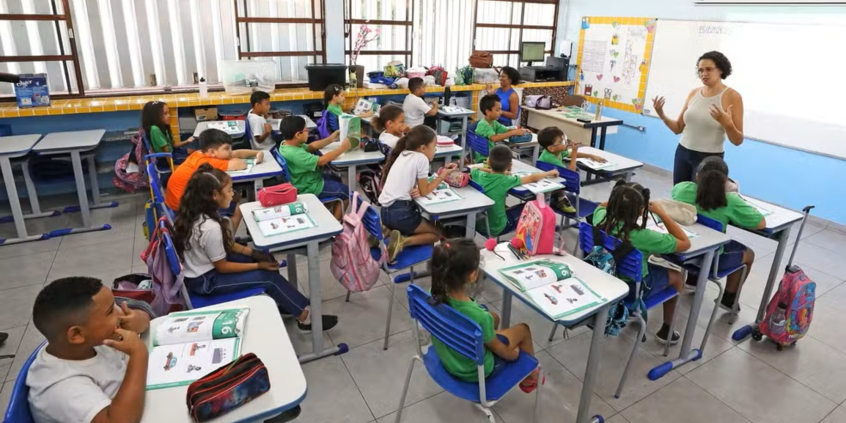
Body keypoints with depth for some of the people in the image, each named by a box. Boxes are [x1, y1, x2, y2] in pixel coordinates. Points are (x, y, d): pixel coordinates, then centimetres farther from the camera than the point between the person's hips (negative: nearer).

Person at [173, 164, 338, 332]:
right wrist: (258, 266, -14)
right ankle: (305, 317, 3)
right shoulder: (210, 228, -34)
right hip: (205, 280, -9)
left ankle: (283, 304, 21)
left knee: (267, 258, 8)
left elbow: (226, 244, 6)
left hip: (208, 265, 9)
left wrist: (253, 252, -1)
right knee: (269, 276, -9)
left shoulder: (197, 213, -6)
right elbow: (223, 267, -22)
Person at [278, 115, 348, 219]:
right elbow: (321, 161, -34)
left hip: (307, 179, 10)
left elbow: (310, 147, 8)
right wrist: (342, 148, -24)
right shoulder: (295, 154, -35)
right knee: (346, 191, 3)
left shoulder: (287, 143, -5)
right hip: (310, 188, -10)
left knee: (337, 180, 26)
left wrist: (330, 139, 1)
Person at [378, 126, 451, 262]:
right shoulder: (421, 158, -8)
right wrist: (442, 176, 8)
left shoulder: (402, 155, 15)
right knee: (437, 233, 14)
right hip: (400, 212, -8)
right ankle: (403, 241, -8)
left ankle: (389, 231, 9)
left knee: (429, 227, 29)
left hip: (386, 211, 8)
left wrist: (415, 190, -2)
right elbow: (424, 191, -2)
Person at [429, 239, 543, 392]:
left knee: (494, 318, 25)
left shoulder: (435, 295, -23)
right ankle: (530, 378, 43)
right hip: (474, 372, -5)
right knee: (523, 329, 16)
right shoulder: (478, 316, -39)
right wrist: (512, 354, 4)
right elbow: (496, 348, -17)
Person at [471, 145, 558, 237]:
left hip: (477, 224, 5)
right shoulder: (505, 181, -22)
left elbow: (474, 169, 15)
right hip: (496, 228, -4)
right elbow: (532, 178, -8)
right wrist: (549, 173, 11)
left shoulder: (478, 175, -11)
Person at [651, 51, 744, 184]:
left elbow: (737, 141, -9)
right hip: (682, 154, 4)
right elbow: (678, 128, 9)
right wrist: (662, 115, -6)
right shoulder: (694, 93, 6)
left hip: (709, 159, -4)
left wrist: (727, 123, -27)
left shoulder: (732, 96, -8)